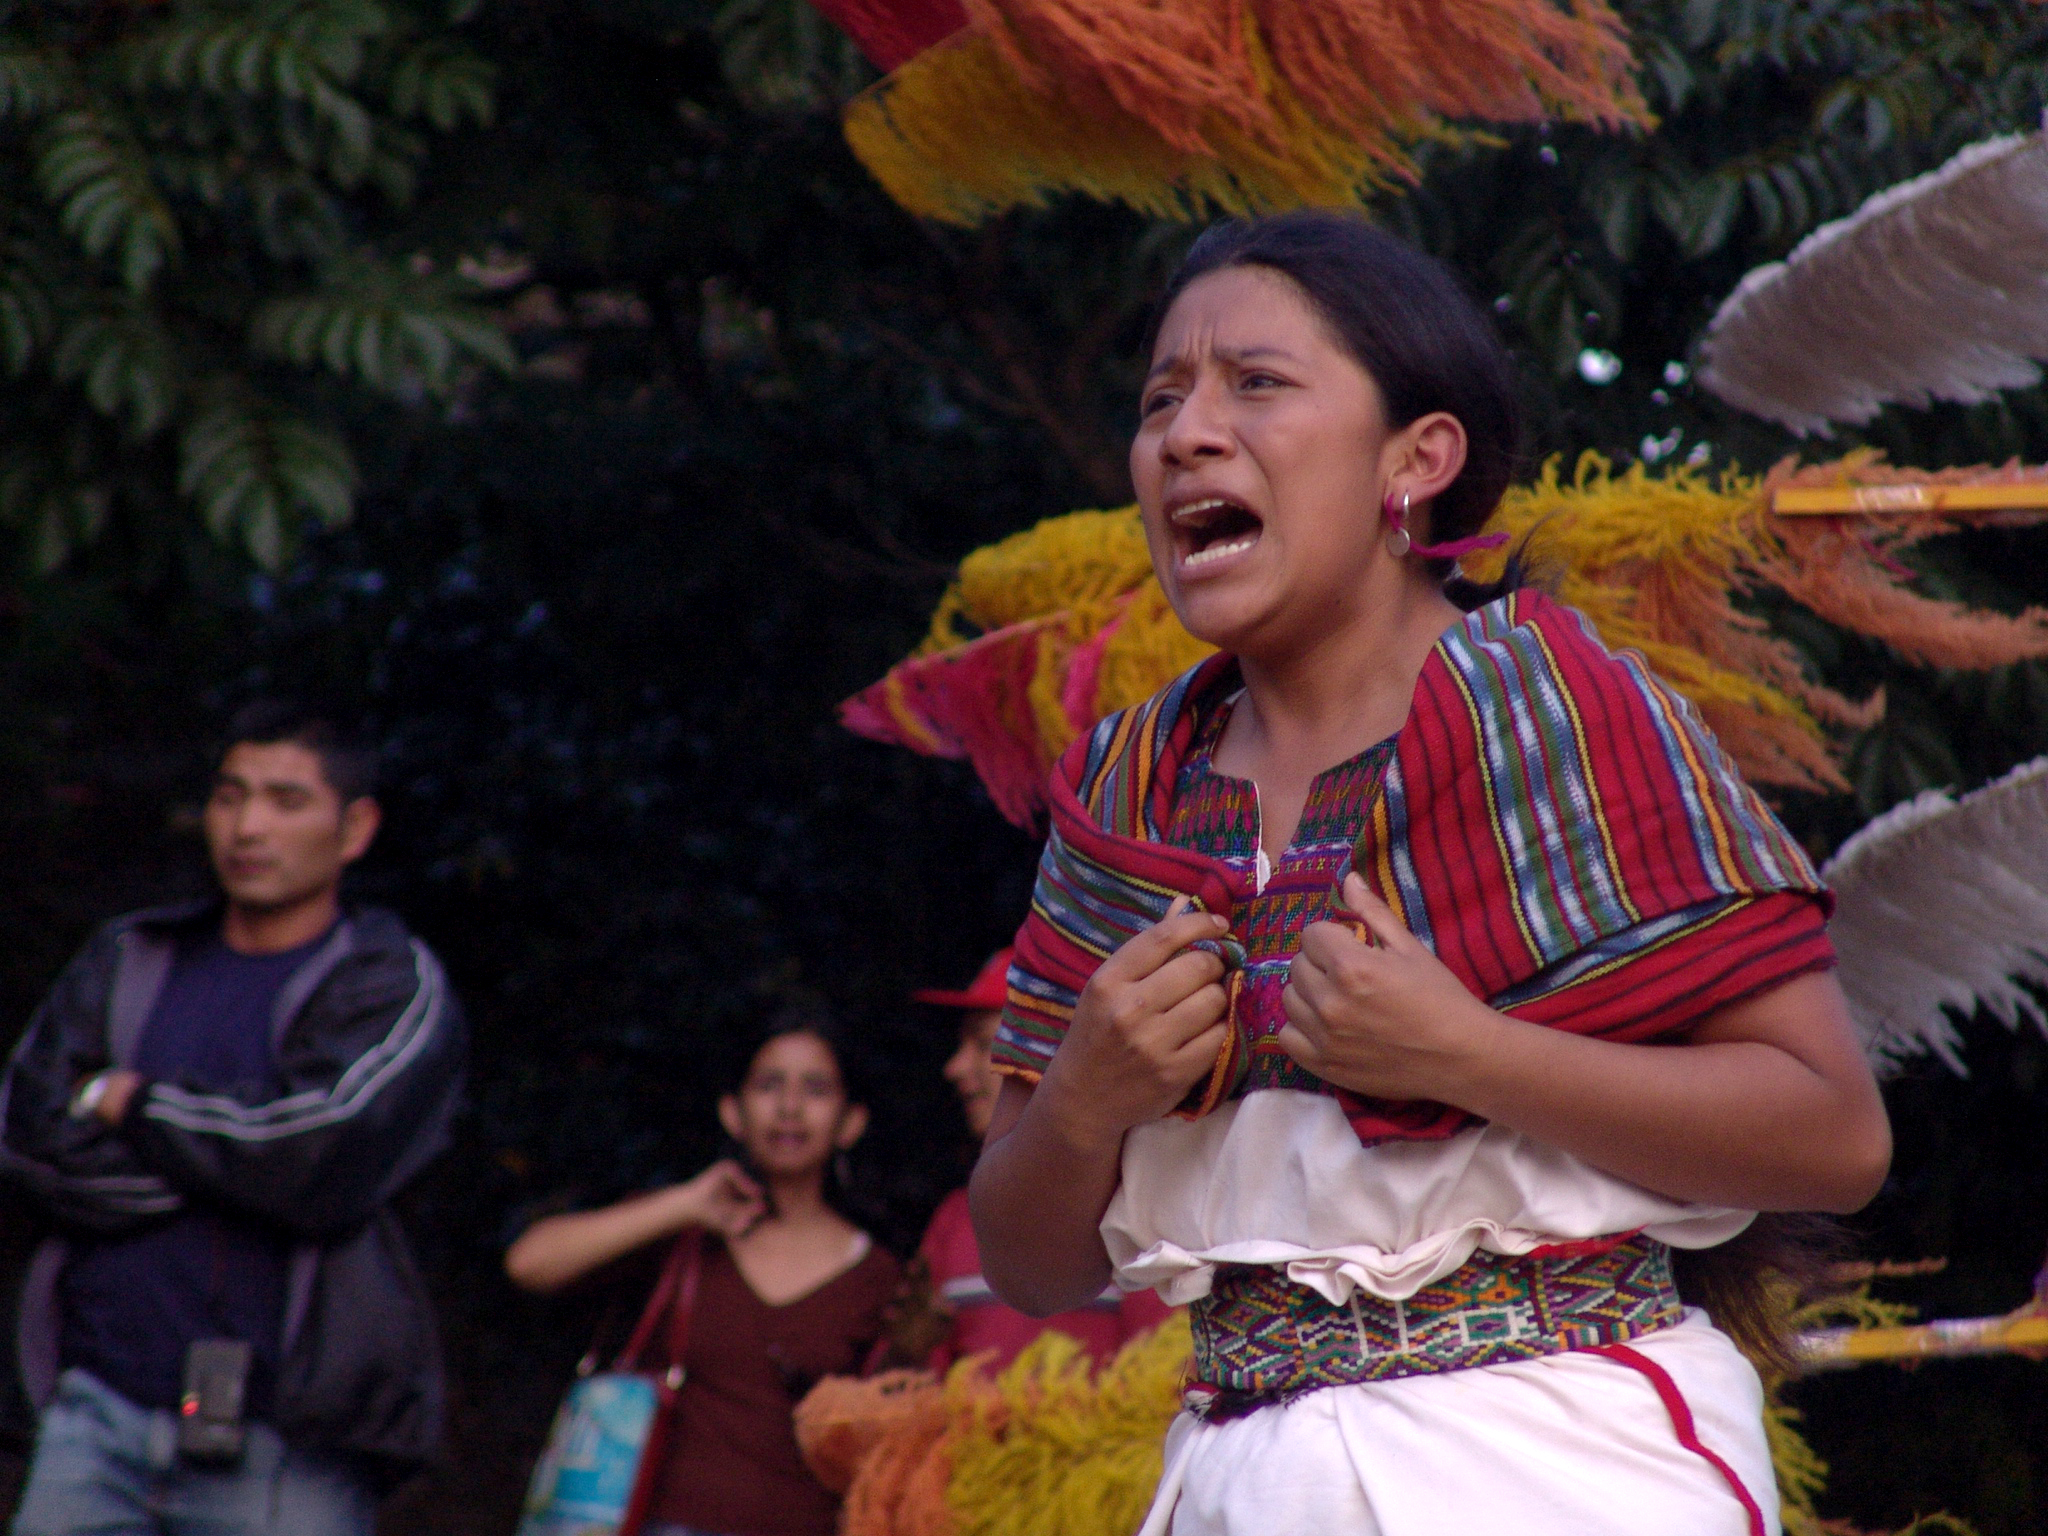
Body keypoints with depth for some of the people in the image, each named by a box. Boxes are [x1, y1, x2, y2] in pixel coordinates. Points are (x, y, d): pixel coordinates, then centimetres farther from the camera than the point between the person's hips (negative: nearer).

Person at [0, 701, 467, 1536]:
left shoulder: (395, 991, 2)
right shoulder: (126, 962, 15)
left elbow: (325, 1163, -16)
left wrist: (132, 1102, -1)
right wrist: (234, 1149, -8)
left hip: (282, 1446, -4)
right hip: (98, 1411, 4)